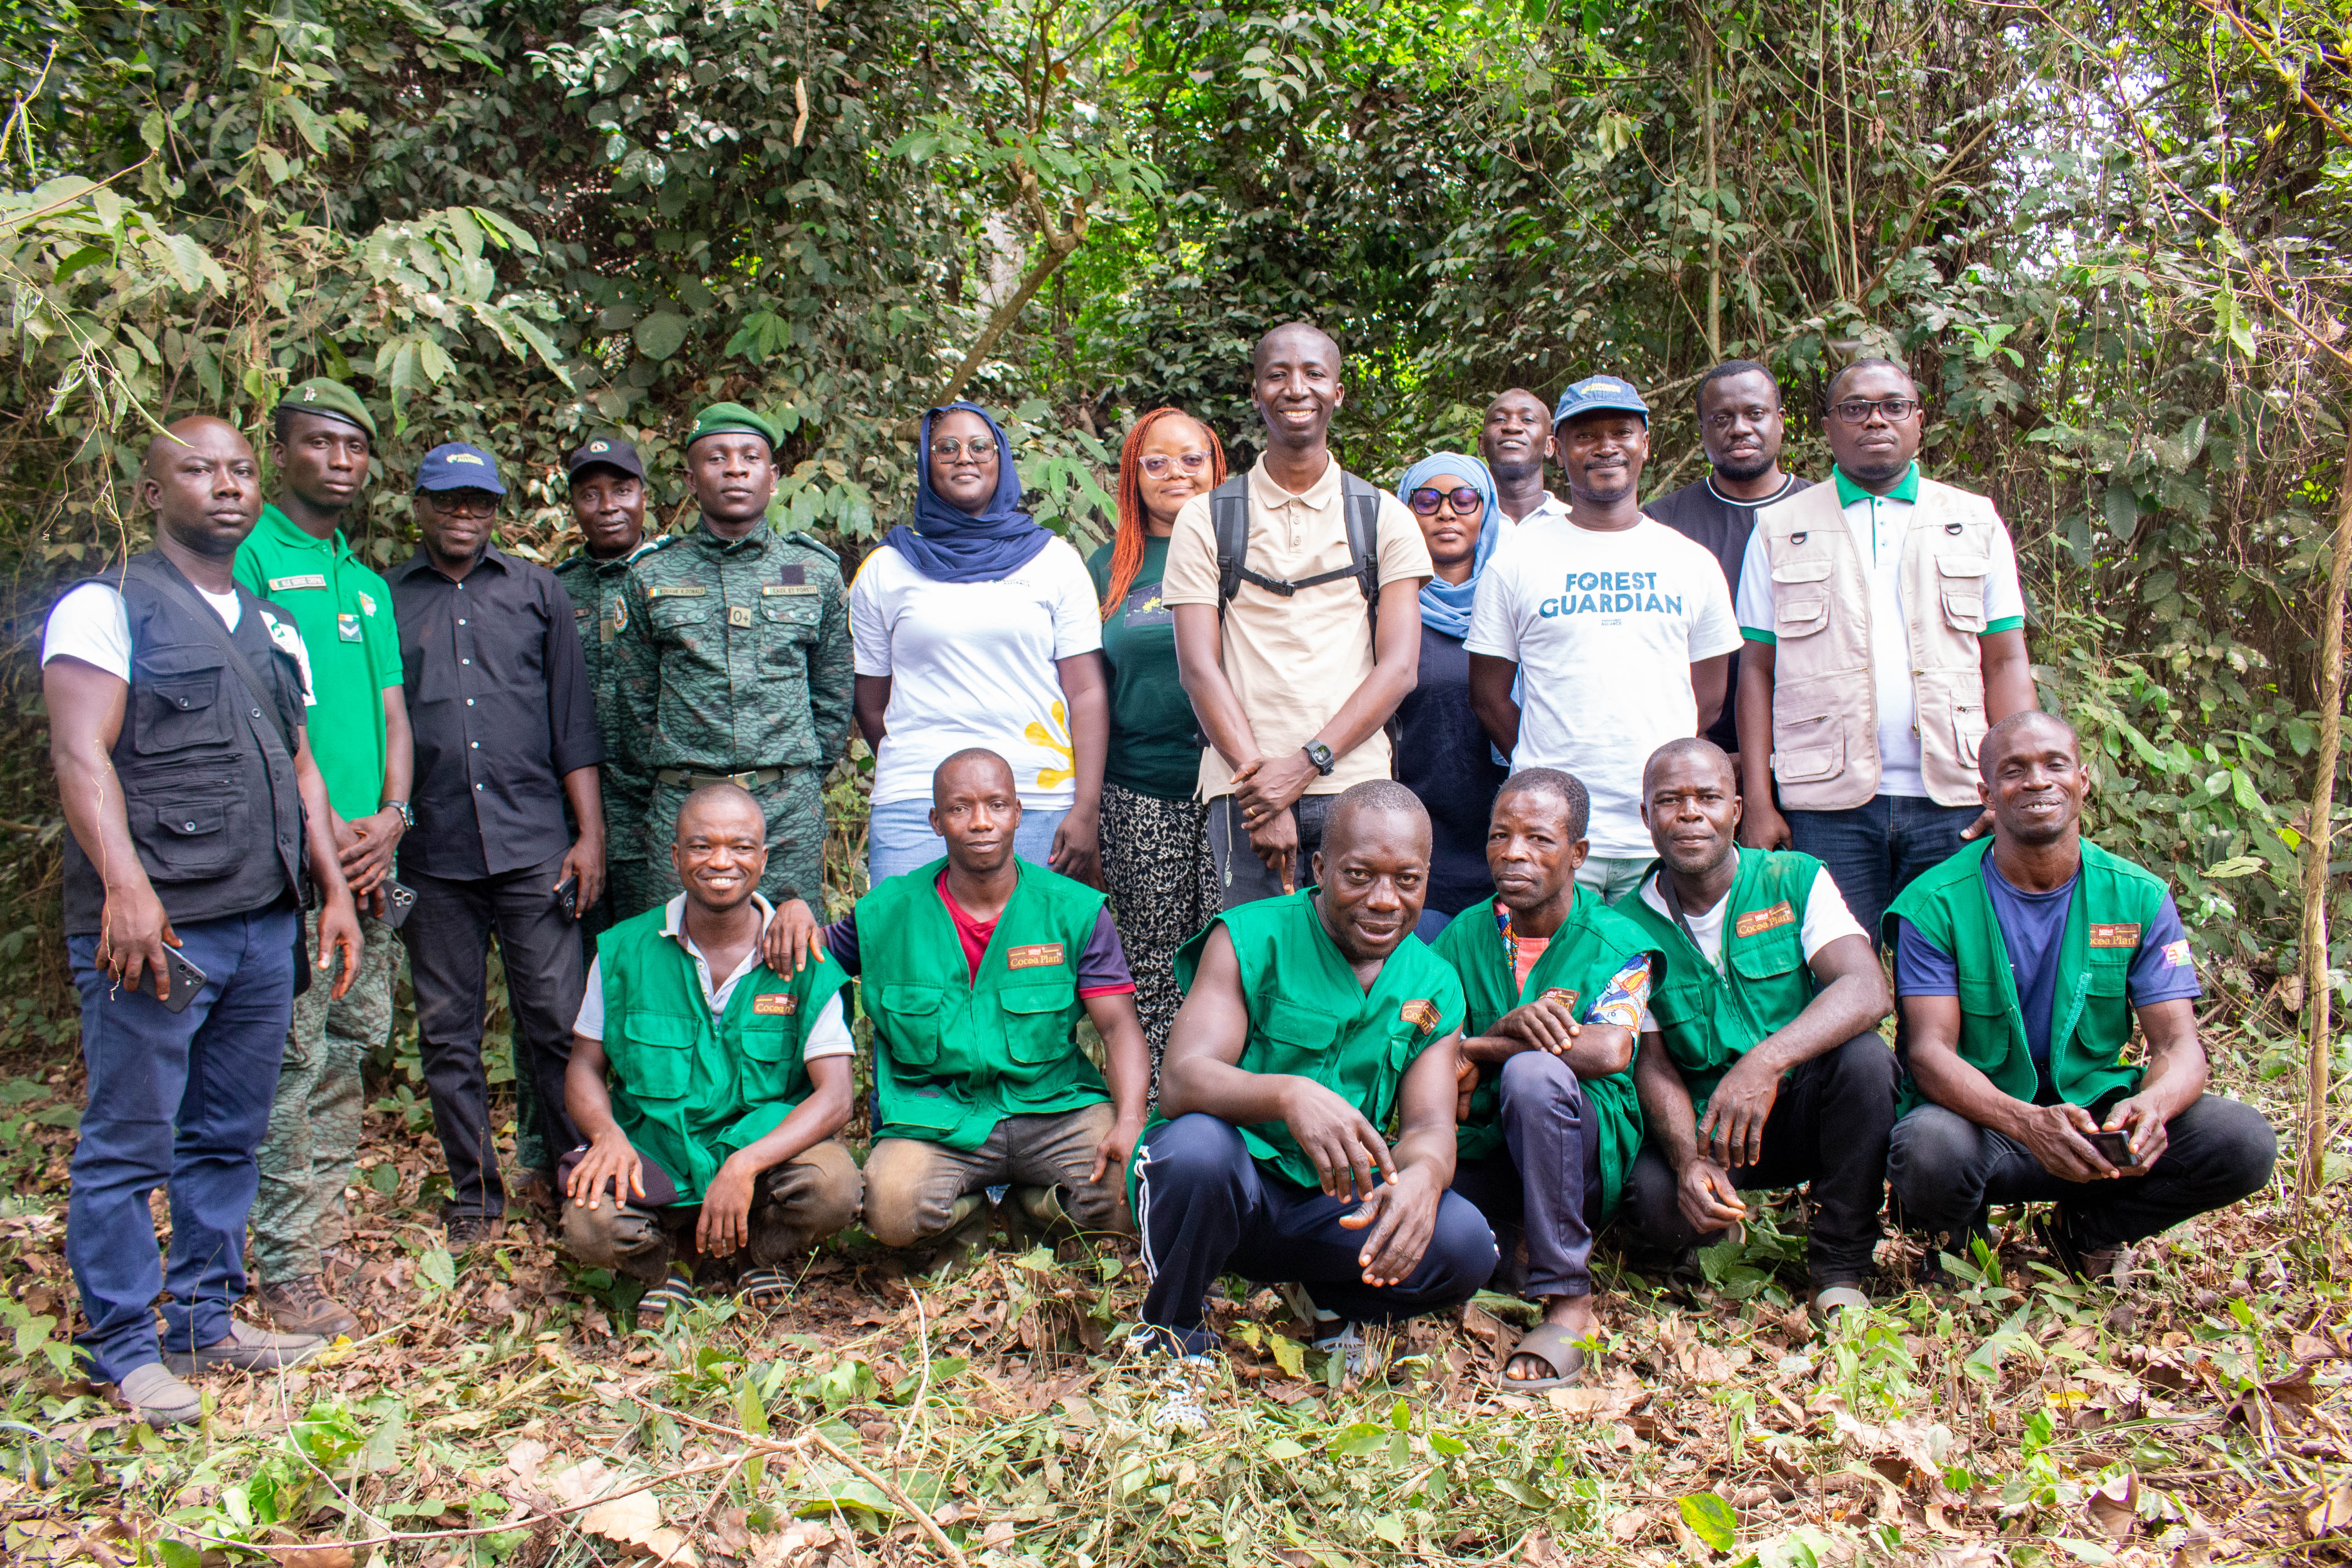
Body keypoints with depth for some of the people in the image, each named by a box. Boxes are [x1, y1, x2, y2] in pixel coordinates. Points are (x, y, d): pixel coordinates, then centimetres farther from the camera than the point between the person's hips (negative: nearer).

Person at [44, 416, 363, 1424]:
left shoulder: (274, 629, 20)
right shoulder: (106, 608, -1)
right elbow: (80, 754, -12)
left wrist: (334, 890, 15)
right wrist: (125, 884, -24)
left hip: (265, 925, 7)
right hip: (155, 926, -6)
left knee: (230, 1138, 12)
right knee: (130, 1144, 0)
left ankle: (204, 1321, 24)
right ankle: (124, 1349, 11)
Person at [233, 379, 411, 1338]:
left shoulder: (368, 584, 21)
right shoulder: (250, 556, -2)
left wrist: (389, 817, 0)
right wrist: (325, 825, -13)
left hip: (369, 849, 7)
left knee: (353, 1044, 11)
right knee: (292, 1056, -7)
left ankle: (329, 1224, 21)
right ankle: (288, 1275, -1)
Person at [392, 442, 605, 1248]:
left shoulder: (537, 591, 12)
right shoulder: (383, 599, 10)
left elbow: (574, 721, 9)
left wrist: (590, 834, 2)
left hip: (535, 843, -1)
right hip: (432, 854, 1)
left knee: (555, 1022, -1)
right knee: (448, 1033, 6)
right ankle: (475, 1196, 18)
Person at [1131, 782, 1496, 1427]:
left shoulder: (1435, 987, 4)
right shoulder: (1250, 939, -11)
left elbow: (1430, 1123, -6)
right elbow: (1181, 1083, -22)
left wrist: (1423, 1175, -32)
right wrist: (1289, 1094, -44)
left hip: (1334, 1207, 3)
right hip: (1229, 1184, -3)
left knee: (1464, 1243, -24)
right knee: (1197, 1146, -37)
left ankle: (1332, 1303, 11)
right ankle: (1173, 1337, -6)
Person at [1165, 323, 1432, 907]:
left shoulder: (1384, 519, 10)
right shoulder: (1207, 519, 8)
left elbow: (1398, 666, 1)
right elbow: (1199, 666, -1)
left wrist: (1307, 762, -12)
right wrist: (1257, 774, -13)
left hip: (1355, 783, 1)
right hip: (1245, 788, -1)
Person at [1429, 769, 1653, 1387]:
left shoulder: (1617, 942, -4)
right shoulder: (1465, 936, 7)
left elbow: (1610, 1052, -24)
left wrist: (1481, 1049, -15)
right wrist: (1508, 1027, -23)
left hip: (1588, 1151, -4)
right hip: (1485, 1153, 4)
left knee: (1532, 1071, -36)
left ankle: (1569, 1304, -26)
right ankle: (1502, 1248, 7)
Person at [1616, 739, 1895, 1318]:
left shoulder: (1795, 881, -6)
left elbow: (1868, 992, -21)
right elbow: (1652, 1063, -4)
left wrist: (1768, 1060, -39)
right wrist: (1690, 1161, -25)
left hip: (1800, 1108, 0)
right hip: (1698, 1125, 0)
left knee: (1864, 1056, -31)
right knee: (1660, 1203, -31)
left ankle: (1840, 1265, -14)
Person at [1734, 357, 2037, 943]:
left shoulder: (1977, 523, 14)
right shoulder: (1780, 529, 10)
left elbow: (2007, 663, 10)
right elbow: (1757, 670, 7)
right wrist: (1758, 802, -2)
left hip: (1956, 803, 1)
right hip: (1827, 804, -1)